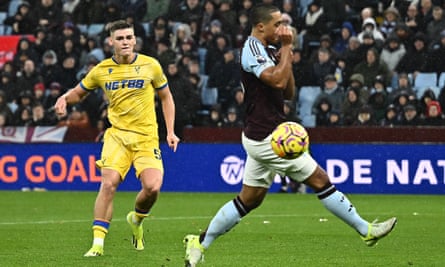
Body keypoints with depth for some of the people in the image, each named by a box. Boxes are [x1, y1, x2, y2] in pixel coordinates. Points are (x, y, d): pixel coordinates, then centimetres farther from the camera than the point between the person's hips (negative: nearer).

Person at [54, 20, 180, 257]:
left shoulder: (150, 65, 1)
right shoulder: (102, 70, 3)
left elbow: (166, 97, 13)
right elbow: (79, 92, 18)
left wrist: (170, 132, 6)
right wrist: (64, 99, -6)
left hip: (146, 136, 0)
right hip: (117, 134, 0)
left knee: (152, 187, -17)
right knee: (108, 184, -18)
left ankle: (136, 219, 18)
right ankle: (98, 243, -14)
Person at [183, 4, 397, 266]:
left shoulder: (266, 51, 16)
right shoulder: (253, 48, -13)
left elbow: (288, 92, 19)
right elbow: (278, 80, -28)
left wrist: (286, 57, 6)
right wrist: (286, 48, -16)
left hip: (262, 137, 10)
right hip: (267, 138, -10)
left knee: (248, 200, 12)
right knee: (320, 180, -4)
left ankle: (200, 243, 14)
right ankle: (366, 230, 3)